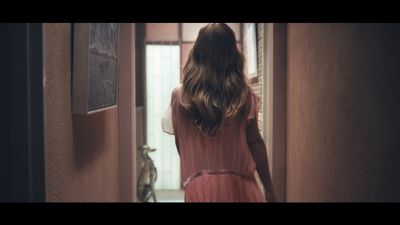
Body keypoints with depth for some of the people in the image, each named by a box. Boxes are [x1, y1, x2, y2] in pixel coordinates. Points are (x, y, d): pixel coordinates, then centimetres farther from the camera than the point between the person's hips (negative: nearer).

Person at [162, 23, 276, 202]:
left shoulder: (179, 95, -3)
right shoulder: (243, 93, -5)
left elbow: (180, 144, 4)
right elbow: (255, 142, -4)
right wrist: (268, 188, 3)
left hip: (198, 187, 1)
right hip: (237, 184, -1)